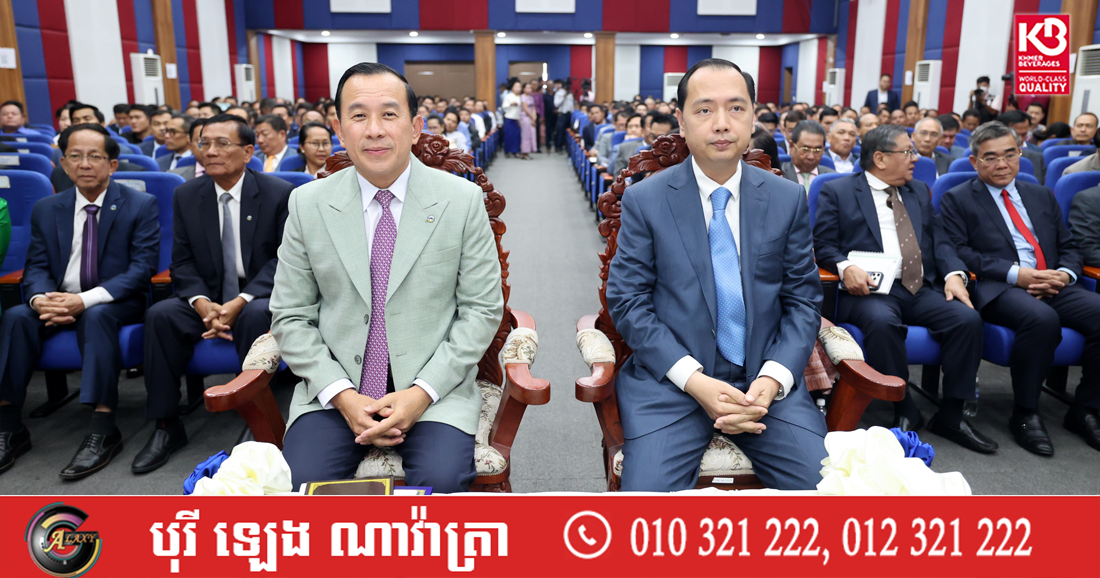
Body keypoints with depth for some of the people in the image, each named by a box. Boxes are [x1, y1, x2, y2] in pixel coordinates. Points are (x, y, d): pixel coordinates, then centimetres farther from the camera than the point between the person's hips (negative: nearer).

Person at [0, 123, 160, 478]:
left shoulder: (140, 205, -4)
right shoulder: (46, 210, 9)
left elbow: (143, 267, -12)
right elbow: (36, 267, 7)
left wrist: (86, 300, -25)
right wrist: (41, 299, -19)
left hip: (117, 303, -4)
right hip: (57, 302, 4)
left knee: (96, 315, -35)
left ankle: (103, 430, -35)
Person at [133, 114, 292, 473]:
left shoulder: (279, 193, -5)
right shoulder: (186, 196, 6)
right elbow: (182, 260, 5)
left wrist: (240, 302, -22)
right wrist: (202, 303, -16)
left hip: (259, 297, -3)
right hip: (208, 298, 4)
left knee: (255, 316, -36)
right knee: (160, 315, -23)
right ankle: (166, 427, -12)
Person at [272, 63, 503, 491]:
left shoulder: (463, 201, -2)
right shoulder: (308, 204, 2)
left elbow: (482, 310, -1)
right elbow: (290, 316, 5)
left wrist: (422, 392, -13)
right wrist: (342, 396, -10)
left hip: (433, 387, -1)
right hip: (335, 387, 2)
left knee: (442, 481, -26)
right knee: (298, 484, -22)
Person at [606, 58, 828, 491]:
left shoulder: (788, 200, 6)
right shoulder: (644, 201, -1)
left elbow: (803, 301, 7)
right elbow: (626, 302, -3)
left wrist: (772, 379, -10)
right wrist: (694, 380, -14)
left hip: (766, 380, 2)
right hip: (670, 378, -2)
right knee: (647, 490, -23)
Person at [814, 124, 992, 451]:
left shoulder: (919, 191, 25)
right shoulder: (838, 191, 8)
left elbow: (939, 240, 17)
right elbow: (824, 245, 1)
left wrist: (954, 274, -3)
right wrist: (845, 267, -20)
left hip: (922, 290, 5)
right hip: (871, 289, -5)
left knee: (968, 318, -21)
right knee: (882, 321, -37)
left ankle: (950, 416, -8)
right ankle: (905, 413, -19)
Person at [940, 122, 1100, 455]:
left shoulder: (1042, 196, 24)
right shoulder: (957, 200, 7)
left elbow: (1069, 246, 23)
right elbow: (958, 253, -6)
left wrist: (1065, 273, -1)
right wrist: (1014, 274, -15)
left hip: (1054, 287, 6)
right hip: (997, 290, -5)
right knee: (1042, 319, -36)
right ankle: (1025, 415, -17)